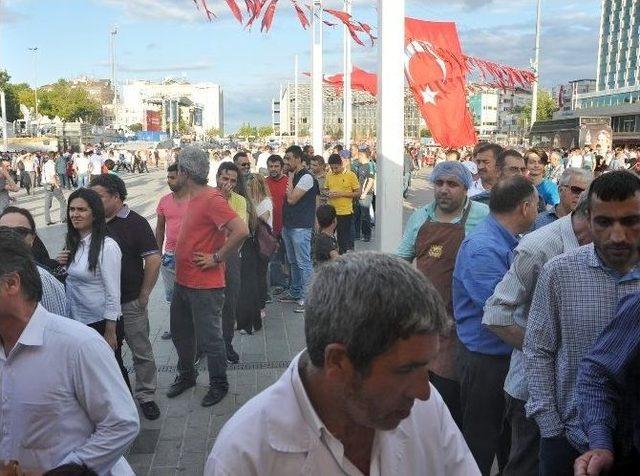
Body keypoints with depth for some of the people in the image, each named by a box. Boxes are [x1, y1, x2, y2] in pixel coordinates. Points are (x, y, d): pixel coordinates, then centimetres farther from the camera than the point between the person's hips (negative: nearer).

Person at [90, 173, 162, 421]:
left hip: (130, 302, -5)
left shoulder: (135, 223, -11)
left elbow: (154, 259, -15)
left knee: (141, 350, 7)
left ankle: (145, 395, 22)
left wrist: (143, 296, -12)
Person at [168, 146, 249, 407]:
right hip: (183, 282, 9)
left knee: (209, 339, 5)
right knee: (180, 333, 21)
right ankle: (186, 375, 40)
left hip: (205, 286, -9)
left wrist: (217, 257, -22)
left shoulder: (212, 199, -21)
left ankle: (219, 384, 24)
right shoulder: (194, 198, 9)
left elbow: (241, 231, -30)